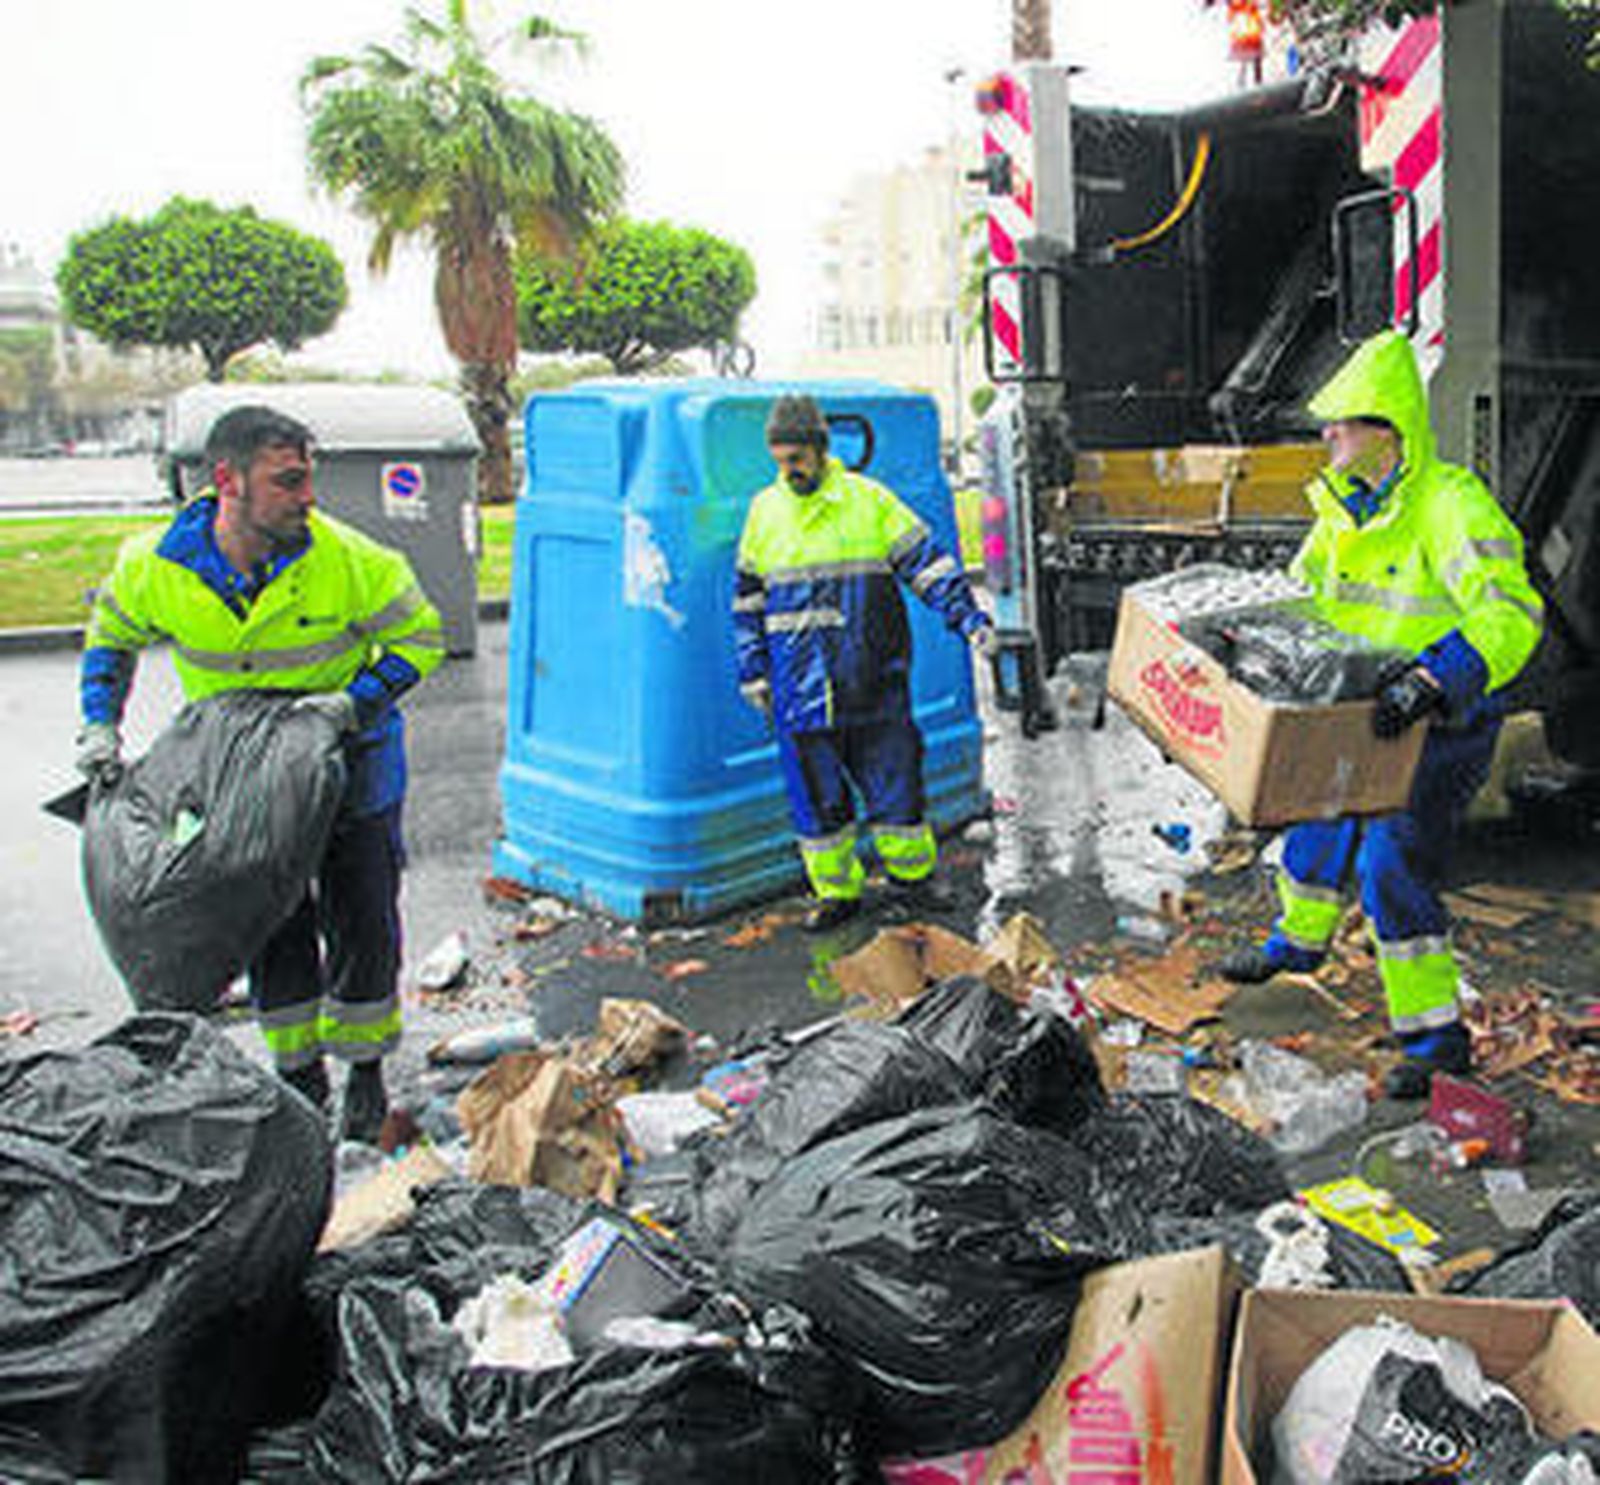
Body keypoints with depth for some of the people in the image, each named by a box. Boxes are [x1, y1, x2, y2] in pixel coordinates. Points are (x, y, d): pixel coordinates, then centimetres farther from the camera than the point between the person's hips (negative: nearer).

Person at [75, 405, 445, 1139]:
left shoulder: (348, 560, -24)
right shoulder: (156, 567, -15)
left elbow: (421, 636, -11)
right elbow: (112, 635, 7)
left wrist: (357, 702, -23)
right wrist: (100, 726, -4)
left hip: (350, 759, -2)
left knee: (361, 921, 4)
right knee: (273, 924, 8)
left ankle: (365, 1067, 24)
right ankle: (298, 1071, 26)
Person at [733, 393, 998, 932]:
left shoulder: (870, 500, 0)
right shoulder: (764, 510, 7)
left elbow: (927, 563, 2)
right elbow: (748, 598, 14)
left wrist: (970, 618, -8)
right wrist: (753, 673, 12)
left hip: (873, 677, -1)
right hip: (800, 683, 2)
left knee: (893, 774, 5)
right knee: (816, 791, 6)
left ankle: (912, 873, 25)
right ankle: (836, 889, 21)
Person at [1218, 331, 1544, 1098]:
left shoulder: (1452, 504, -24)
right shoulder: (1348, 501, 2)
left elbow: (1511, 614, -34)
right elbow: (1304, 590, 18)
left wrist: (1436, 676, -47)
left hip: (1444, 726, -8)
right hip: (1367, 716, 8)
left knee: (1393, 866, -13)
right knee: (1325, 824, 22)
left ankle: (1437, 1033, 1)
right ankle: (1299, 940, 49)